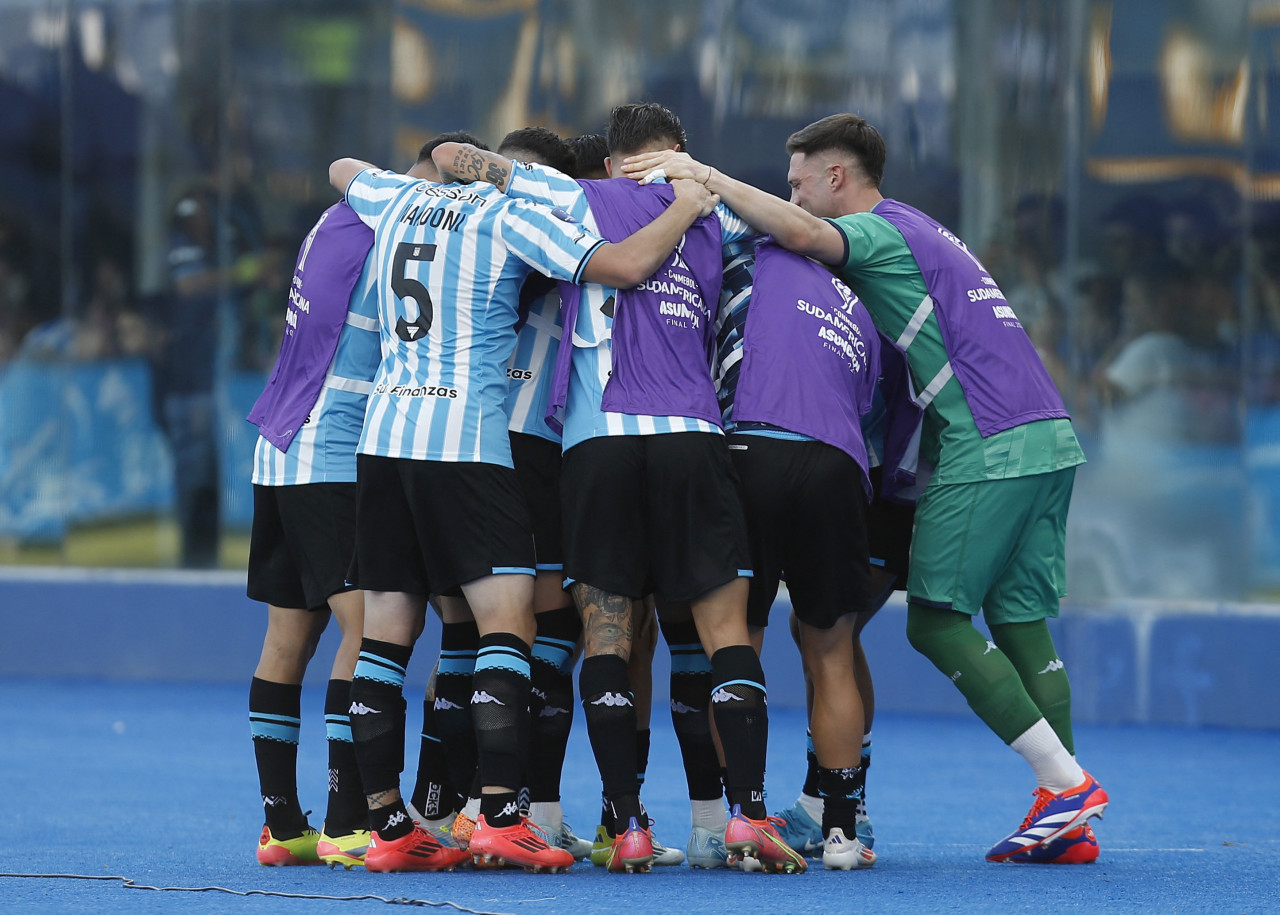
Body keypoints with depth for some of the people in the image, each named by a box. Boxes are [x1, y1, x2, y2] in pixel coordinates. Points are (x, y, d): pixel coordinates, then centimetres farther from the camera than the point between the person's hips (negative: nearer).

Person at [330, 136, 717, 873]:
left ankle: (389, 829, 6)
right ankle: (501, 819, -21)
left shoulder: (400, 200, 15)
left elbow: (343, 169, 38)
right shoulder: (514, 218, -2)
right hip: (464, 437, -7)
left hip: (384, 432, 7)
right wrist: (688, 206, 4)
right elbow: (628, 265, -12)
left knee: (388, 634, 6)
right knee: (509, 624, -9)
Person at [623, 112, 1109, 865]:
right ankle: (1068, 824, 1)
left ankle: (1067, 782, -9)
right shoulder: (923, 234, 28)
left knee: (937, 618, -3)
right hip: (1051, 437, 9)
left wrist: (706, 176, -18)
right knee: (1020, 619, 7)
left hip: (988, 449, -9)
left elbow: (801, 235, -23)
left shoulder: (879, 230, -2)